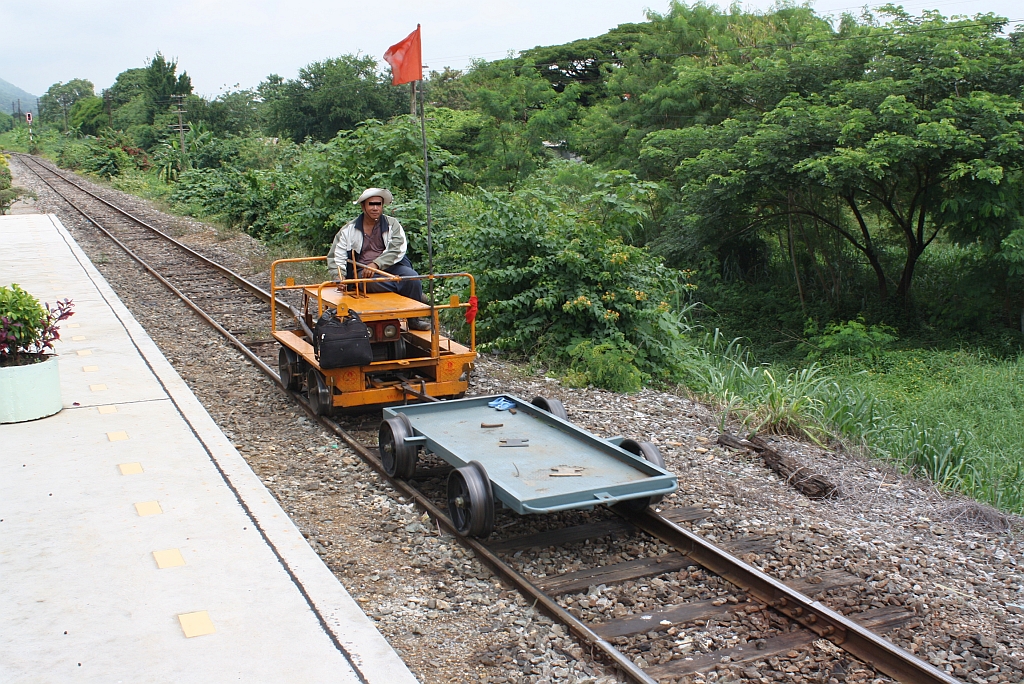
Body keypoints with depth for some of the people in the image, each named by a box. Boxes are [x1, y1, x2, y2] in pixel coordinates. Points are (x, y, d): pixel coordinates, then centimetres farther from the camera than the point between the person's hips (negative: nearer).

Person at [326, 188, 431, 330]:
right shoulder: (349, 230, 11)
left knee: (412, 278, -29)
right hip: (363, 270, -1)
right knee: (372, 281, -38)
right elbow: (335, 257, 8)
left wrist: (376, 264, -22)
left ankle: (414, 318, -13)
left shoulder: (392, 224, 9)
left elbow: (397, 250, -7)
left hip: (391, 267, 1)